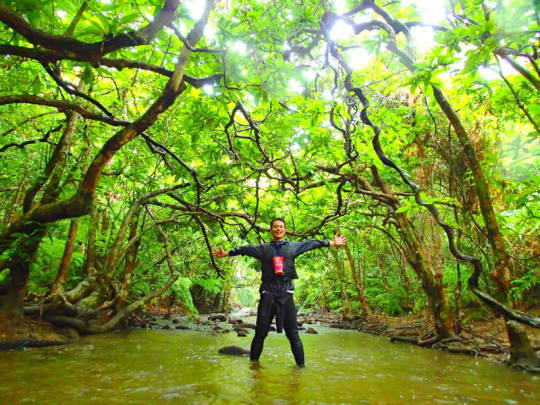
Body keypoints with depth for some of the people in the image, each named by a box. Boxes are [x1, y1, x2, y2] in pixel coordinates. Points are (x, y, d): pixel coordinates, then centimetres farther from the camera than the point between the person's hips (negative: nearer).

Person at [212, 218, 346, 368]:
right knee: (260, 332, 5)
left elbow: (311, 243, 14)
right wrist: (227, 253, 13)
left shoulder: (293, 246, 11)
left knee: (292, 333, 2)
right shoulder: (263, 248, 11)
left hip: (286, 293, 0)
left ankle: (300, 364, 13)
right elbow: (245, 249, 13)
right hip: (267, 293, 0)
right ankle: (253, 361, 19)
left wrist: (332, 243, 17)